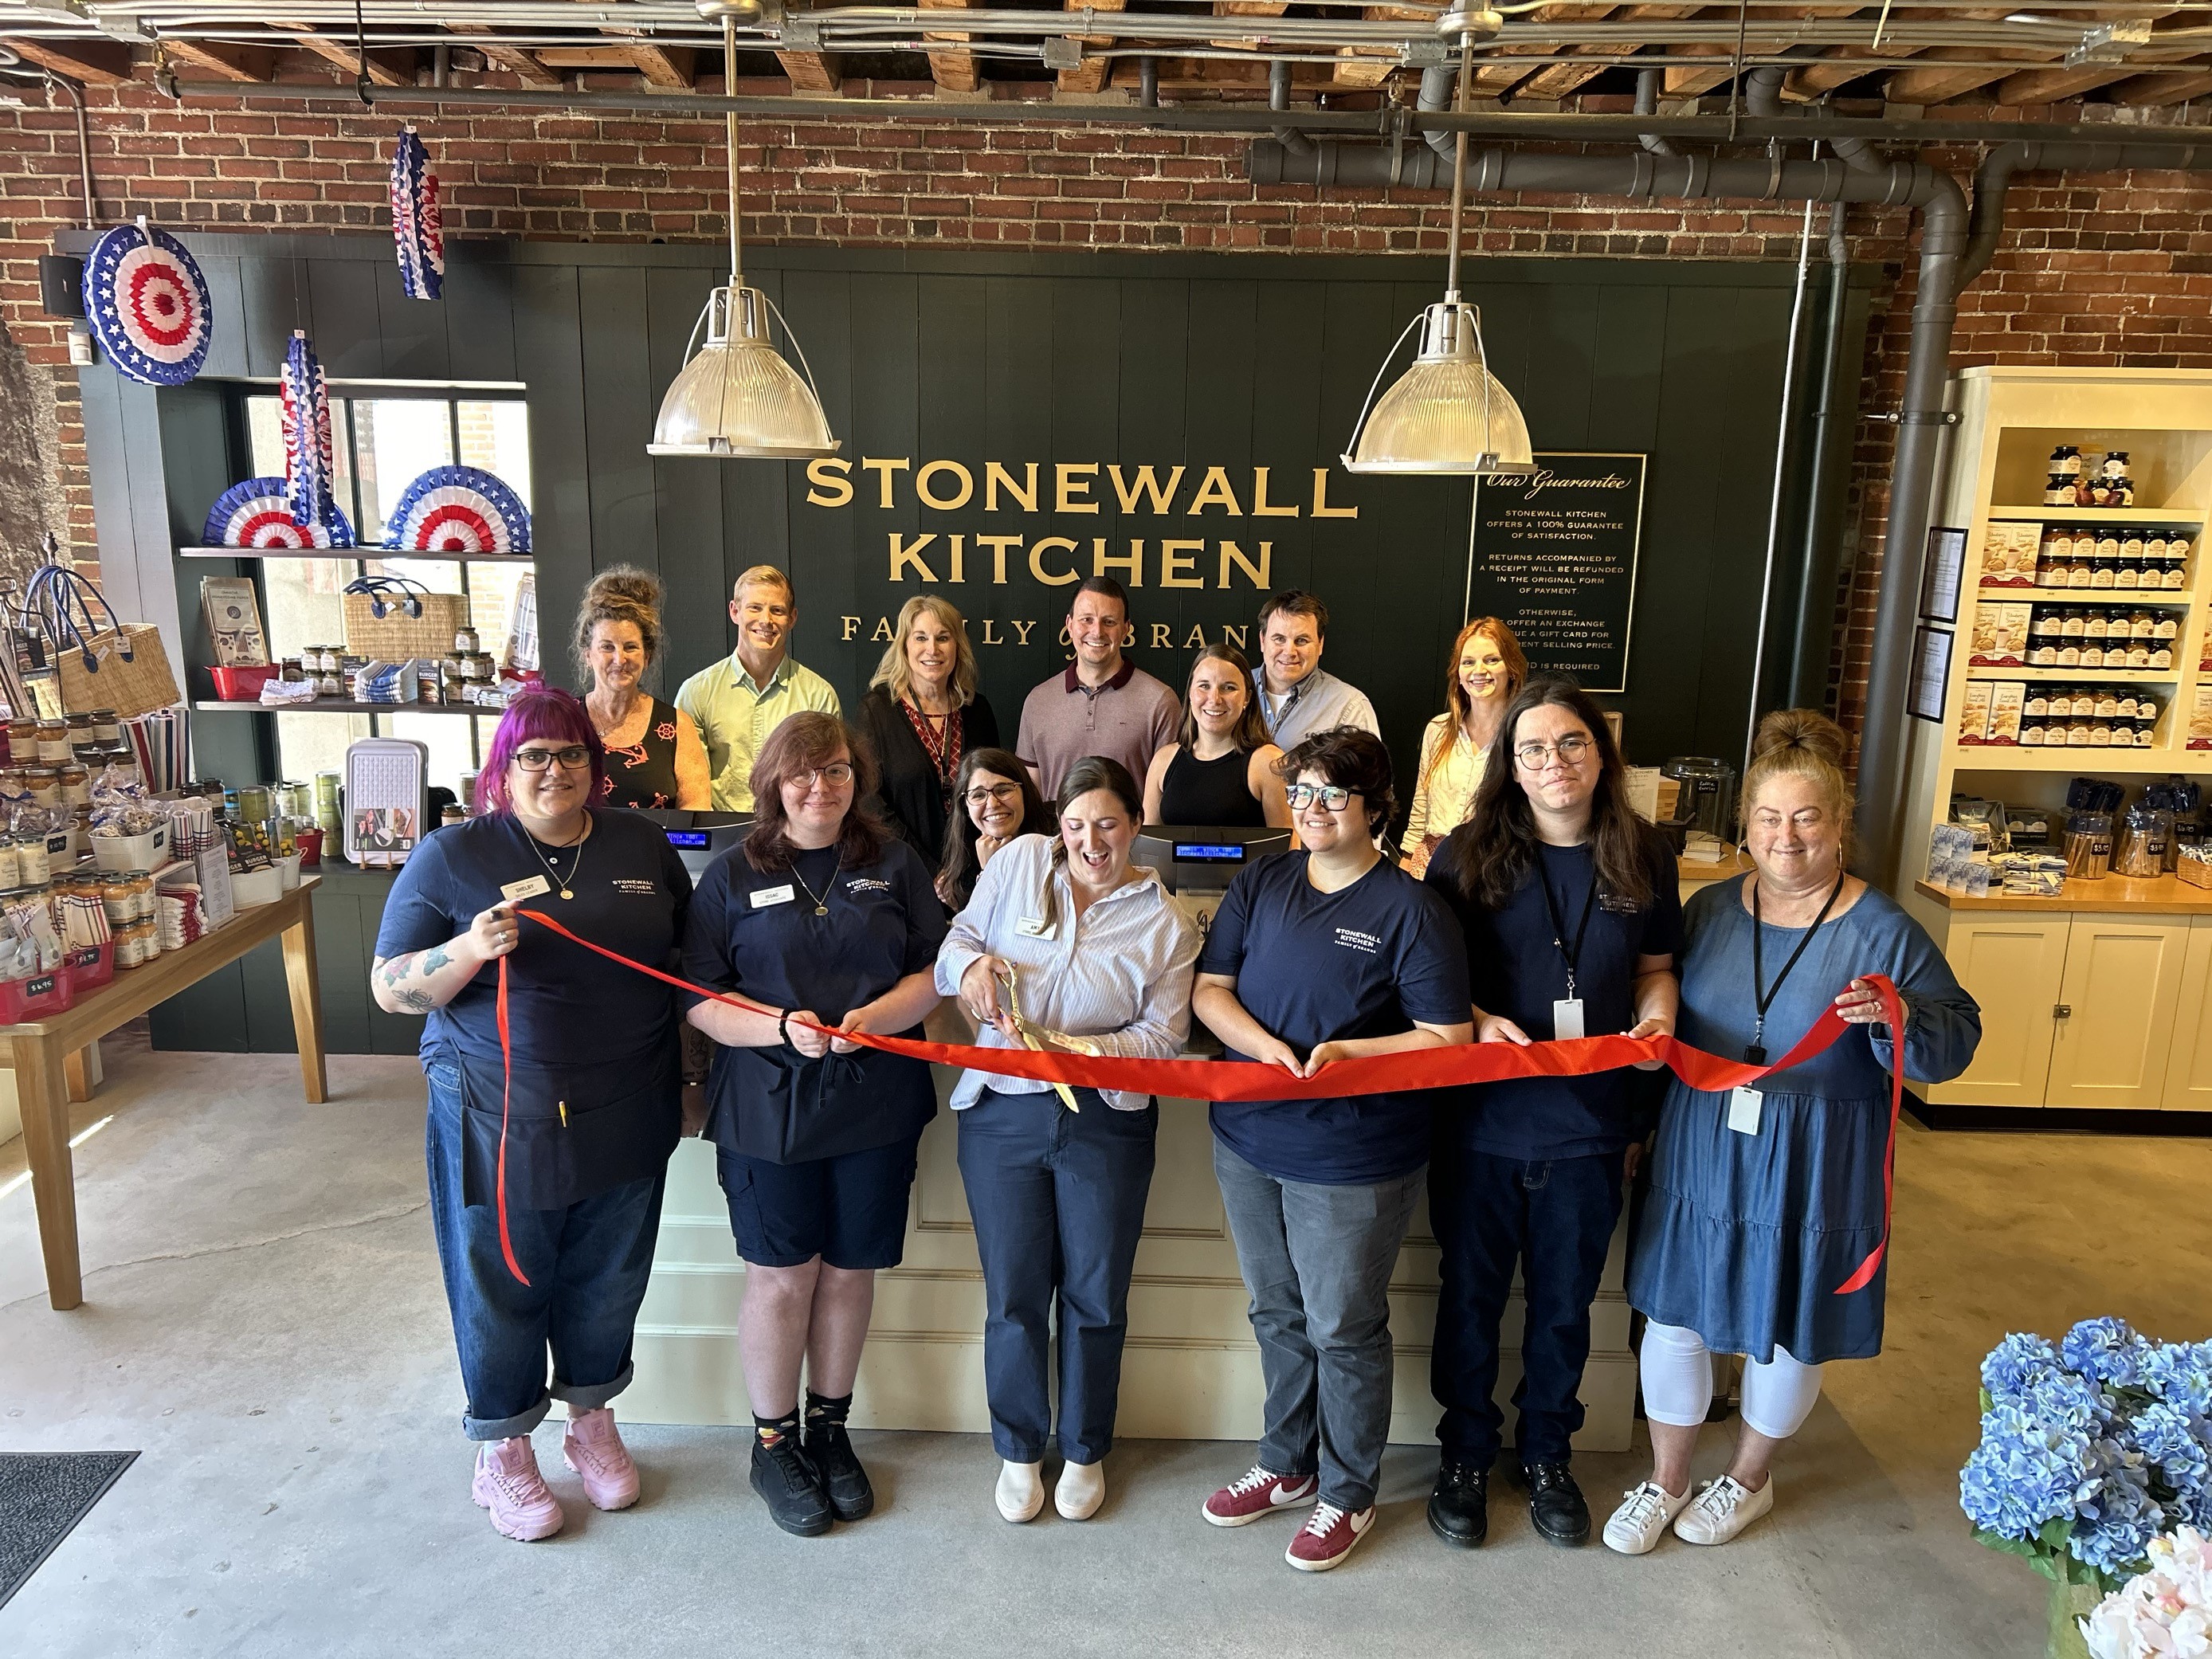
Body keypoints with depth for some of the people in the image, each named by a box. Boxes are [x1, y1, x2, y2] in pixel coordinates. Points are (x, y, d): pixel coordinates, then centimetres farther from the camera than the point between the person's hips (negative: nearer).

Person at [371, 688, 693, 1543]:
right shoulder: (453, 856, -6)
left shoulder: (642, 844, 5)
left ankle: (592, 1422, 41)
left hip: (624, 1119, 3)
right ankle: (503, 1453, 33)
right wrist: (469, 950, -25)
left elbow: (691, 954, 15)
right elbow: (389, 988, -6)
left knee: (608, 1282, 17)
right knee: (502, 1288, 11)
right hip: (500, 1122, -3)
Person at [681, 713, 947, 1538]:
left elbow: (936, 971, 2)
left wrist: (874, 1018, -16)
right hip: (769, 1107, -2)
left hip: (875, 1102, 2)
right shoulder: (734, 875, 0)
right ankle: (773, 1442, 27)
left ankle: (831, 1430, 32)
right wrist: (781, 1029, -21)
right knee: (781, 1276, 7)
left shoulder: (894, 864, 5)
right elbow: (700, 998, -5)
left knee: (849, 1270, 12)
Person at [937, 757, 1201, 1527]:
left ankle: (1085, 1451, 34)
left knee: (1095, 1295, 11)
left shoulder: (1164, 923, -1)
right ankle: (1018, 1449, 32)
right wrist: (970, 963, -15)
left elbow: (1163, 1037, -3)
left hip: (1105, 1122, 0)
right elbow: (956, 939, 9)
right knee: (1013, 1293, 9)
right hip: (1003, 1111, 0)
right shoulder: (1019, 863, 0)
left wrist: (1082, 1048, -19)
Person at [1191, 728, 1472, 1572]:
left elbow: (1449, 1041, -13)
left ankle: (1348, 1494, 32)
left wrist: (1348, 1054, -25)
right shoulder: (1262, 882, 2)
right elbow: (1208, 988, 2)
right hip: (1249, 1139, 5)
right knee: (1277, 1314, 21)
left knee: (1344, 1329, 10)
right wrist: (1265, 1047, -16)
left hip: (1353, 1161, -5)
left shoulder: (1412, 910, -13)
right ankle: (1286, 1465, 42)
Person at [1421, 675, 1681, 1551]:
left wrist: (1657, 1018, -8)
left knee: (1564, 1303, 18)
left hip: (1590, 1124, 2)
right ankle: (1466, 1454, 36)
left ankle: (1546, 1454, 41)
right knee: (1471, 1297, 13)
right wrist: (1479, 1020, -19)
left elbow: (1657, 967, 12)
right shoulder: (1468, 853, -6)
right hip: (1481, 1118, -1)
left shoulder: (1643, 855, 0)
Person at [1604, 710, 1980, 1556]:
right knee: (1674, 1314, 11)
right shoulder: (1709, 910, -1)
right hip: (1700, 1159, 3)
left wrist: (1897, 1016, -29)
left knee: (1787, 1331, 15)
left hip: (1812, 1175, -3)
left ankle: (1749, 1477, 41)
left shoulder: (1882, 932, -11)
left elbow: (1955, 1042, -9)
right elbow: (1662, 1021, 10)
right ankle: (1666, 1480, 33)